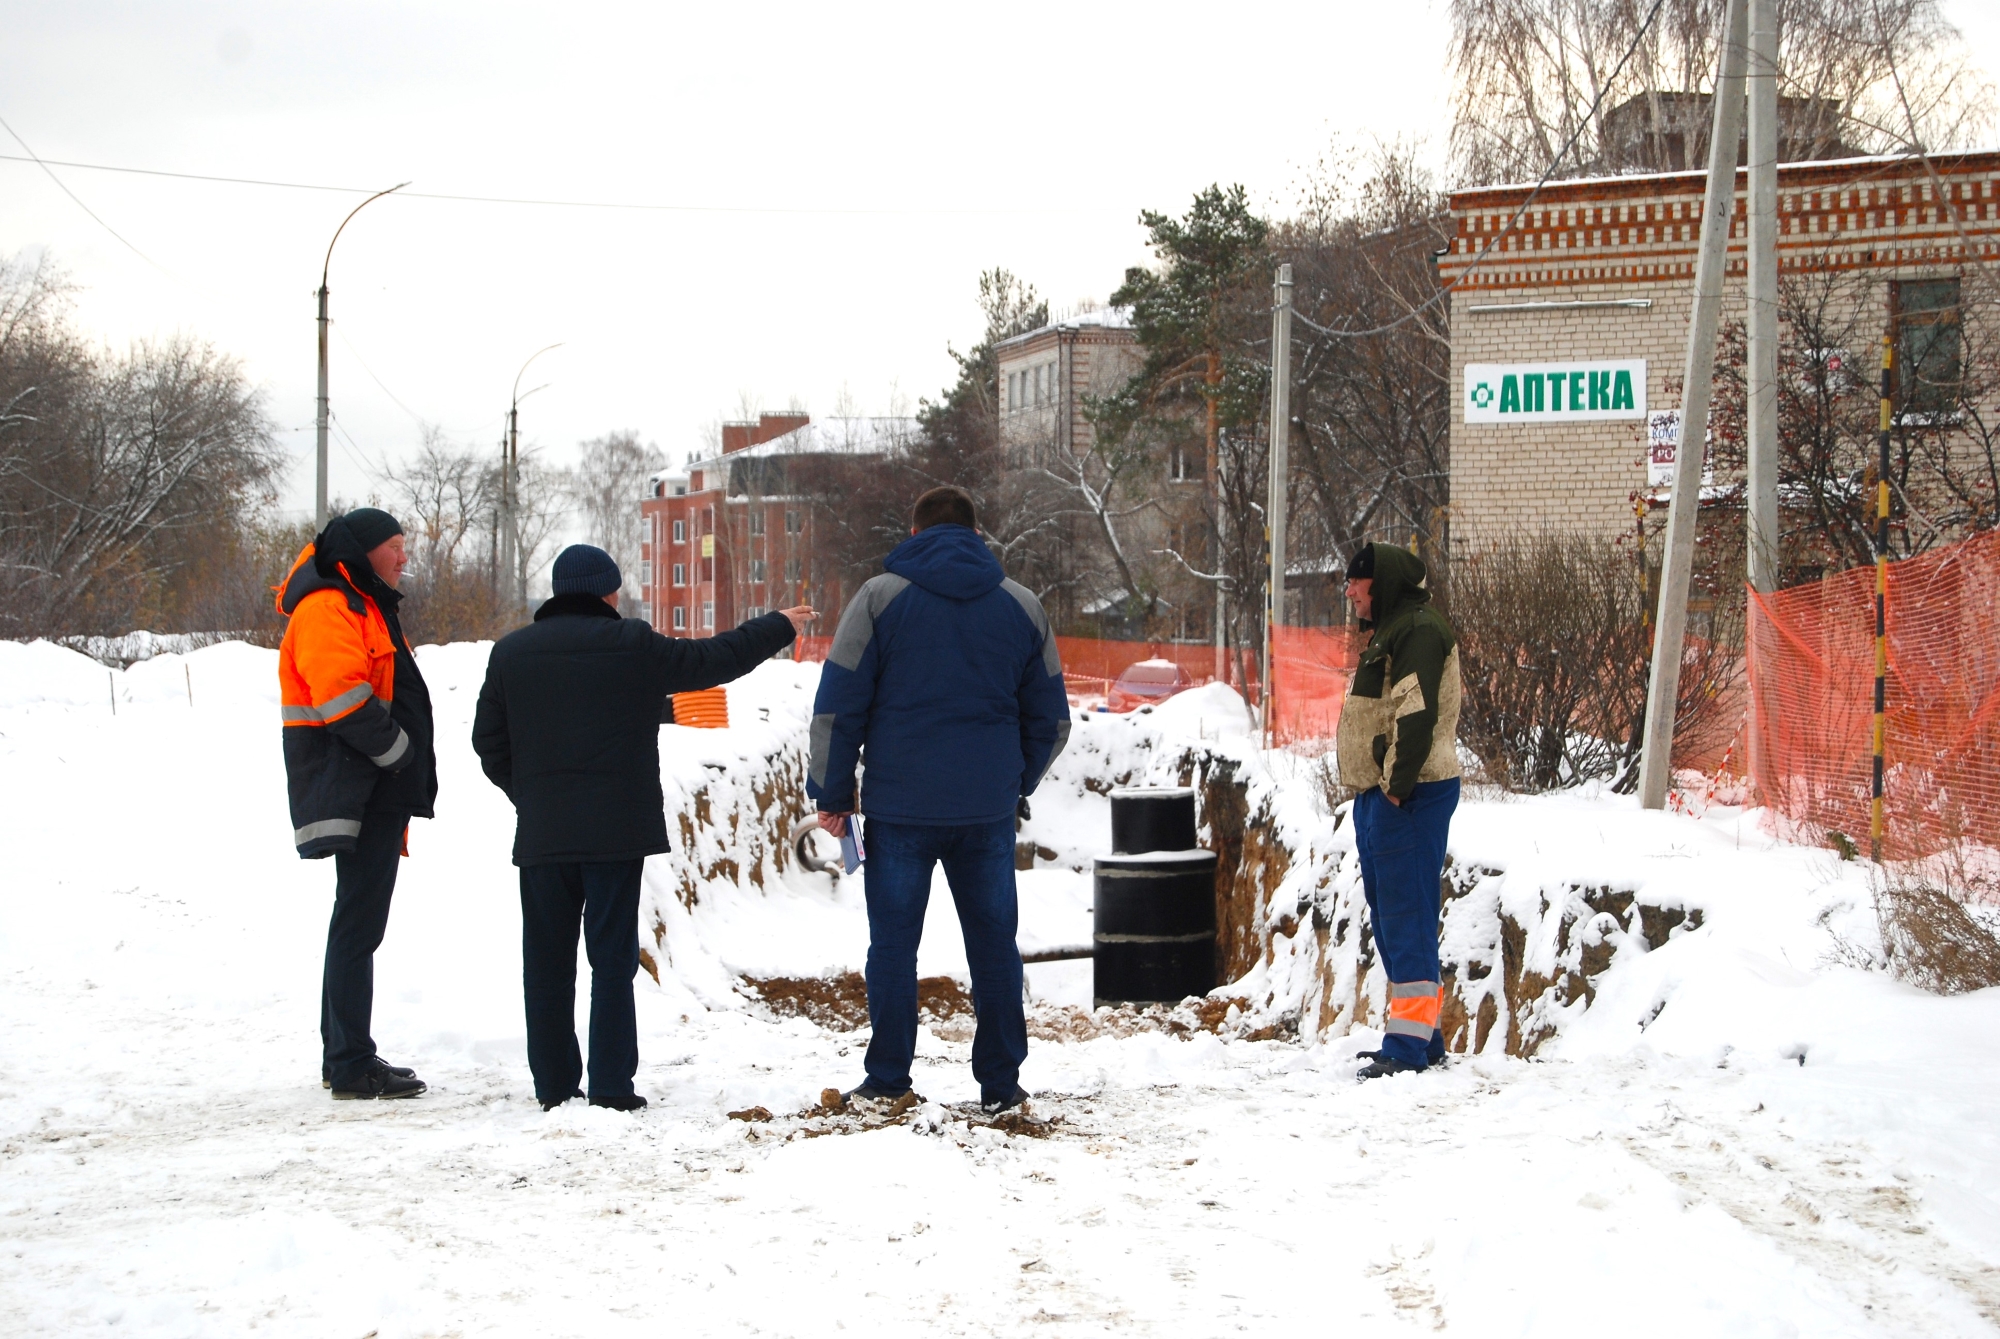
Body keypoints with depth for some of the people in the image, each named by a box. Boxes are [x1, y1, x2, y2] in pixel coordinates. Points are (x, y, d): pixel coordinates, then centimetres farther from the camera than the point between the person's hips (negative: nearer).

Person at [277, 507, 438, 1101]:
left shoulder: (368, 608, 23)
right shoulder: (328, 608, -11)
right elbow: (341, 694, -24)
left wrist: (413, 772, 18)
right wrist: (396, 748, -16)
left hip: (380, 790, 11)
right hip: (358, 793, -11)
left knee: (360, 921, 15)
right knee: (358, 923, -10)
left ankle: (344, 1054, 22)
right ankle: (350, 1065, -9)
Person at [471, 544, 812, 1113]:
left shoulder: (510, 654, 7)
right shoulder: (632, 646, -4)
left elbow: (489, 744, 10)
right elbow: (714, 659, 6)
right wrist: (779, 627, 20)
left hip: (541, 833, 3)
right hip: (616, 831, -3)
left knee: (548, 963, 8)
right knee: (613, 959, 0)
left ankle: (554, 1087, 9)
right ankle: (611, 1086, -1)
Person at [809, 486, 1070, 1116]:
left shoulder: (880, 597, -1)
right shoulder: (1023, 606, 8)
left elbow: (839, 706, -3)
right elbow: (1050, 718, 12)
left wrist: (832, 792, 6)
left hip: (900, 805, -2)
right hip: (988, 810, 2)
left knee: (893, 943, 4)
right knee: (994, 942, 8)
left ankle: (886, 1084, 6)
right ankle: (1001, 1085, 10)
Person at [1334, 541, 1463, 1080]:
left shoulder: (1419, 631, -13)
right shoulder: (1389, 632, 21)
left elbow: (1415, 714, -22)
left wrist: (1397, 785, -24)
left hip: (1410, 796, -11)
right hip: (1379, 795, 11)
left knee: (1406, 914, -11)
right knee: (1389, 914, 14)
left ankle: (1409, 1043, -12)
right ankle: (1420, 1035, 21)